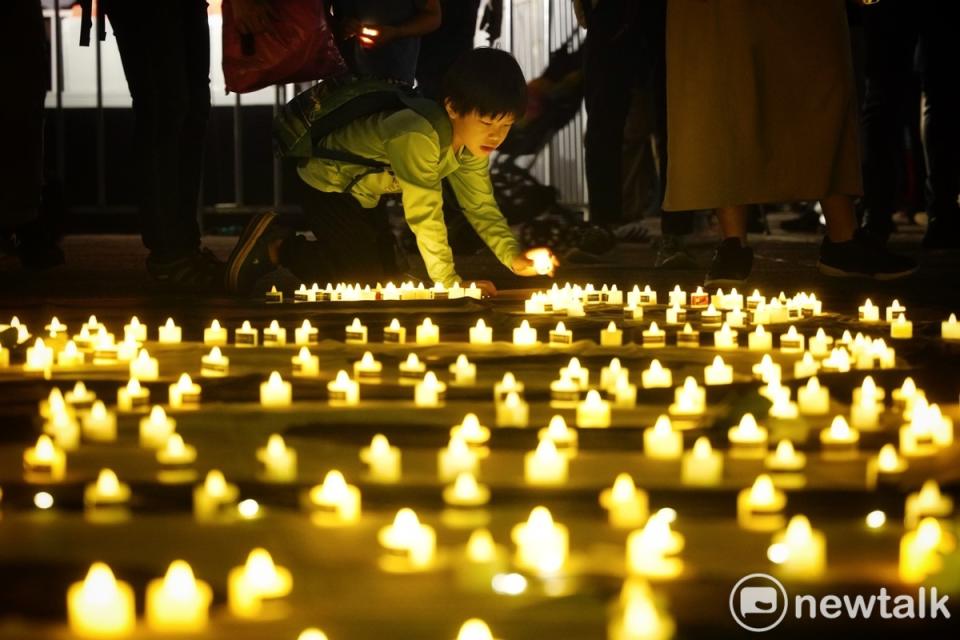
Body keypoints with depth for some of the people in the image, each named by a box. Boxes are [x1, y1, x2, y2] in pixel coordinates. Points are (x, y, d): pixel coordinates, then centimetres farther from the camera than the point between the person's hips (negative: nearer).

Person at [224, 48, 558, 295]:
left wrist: (514, 257, -21)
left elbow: (482, 208, -5)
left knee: (387, 274, 10)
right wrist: (450, 283, -25)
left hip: (360, 196, 9)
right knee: (367, 274, -14)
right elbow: (425, 216, -33)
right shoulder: (418, 138, -38)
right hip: (324, 185, -9)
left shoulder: (471, 145, -10)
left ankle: (279, 242, 23)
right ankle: (276, 246, 4)